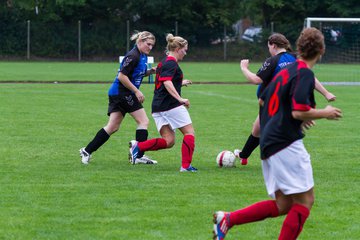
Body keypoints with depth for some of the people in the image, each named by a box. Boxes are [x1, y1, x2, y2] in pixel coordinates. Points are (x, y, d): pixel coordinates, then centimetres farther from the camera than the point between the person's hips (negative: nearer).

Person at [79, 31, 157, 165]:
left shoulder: (142, 56, 13)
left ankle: (87, 151, 8)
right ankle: (139, 156, -7)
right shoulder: (133, 56, -17)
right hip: (123, 92, -10)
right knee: (143, 121, -6)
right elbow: (122, 76, -21)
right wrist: (136, 91, -20)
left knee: (113, 127, 7)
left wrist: (149, 72, 5)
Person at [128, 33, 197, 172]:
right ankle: (186, 165, -6)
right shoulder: (172, 63, -10)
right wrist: (180, 99, -31)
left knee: (169, 141, 4)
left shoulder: (163, 62, 19)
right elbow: (167, 83, -25)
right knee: (189, 132, 1)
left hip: (157, 106, 9)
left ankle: (138, 146, -10)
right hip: (171, 104, -9)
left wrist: (180, 83, 40)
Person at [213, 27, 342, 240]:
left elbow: (263, 100, 27)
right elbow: (299, 111, -21)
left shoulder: (287, 71, 16)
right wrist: (325, 113, -4)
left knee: (283, 205, 10)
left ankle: (228, 219, 2)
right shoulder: (305, 74, -11)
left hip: (269, 144, 9)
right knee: (305, 200, -3)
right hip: (286, 143, -9)